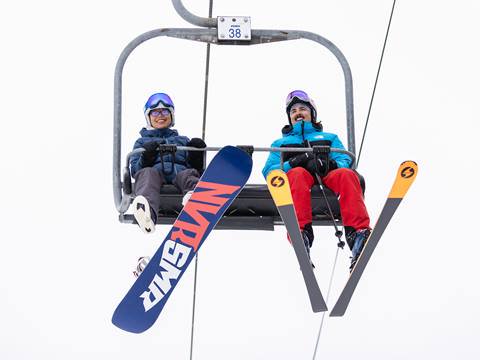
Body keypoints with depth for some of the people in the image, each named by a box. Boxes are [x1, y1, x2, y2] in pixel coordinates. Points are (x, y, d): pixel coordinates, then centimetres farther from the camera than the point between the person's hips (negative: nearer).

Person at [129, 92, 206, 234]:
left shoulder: (183, 140, 37)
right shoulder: (142, 141, 34)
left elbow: (196, 167, 23)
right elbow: (134, 170, 18)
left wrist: (196, 156, 0)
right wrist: (146, 158, -4)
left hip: (179, 171, 1)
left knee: (189, 174, -36)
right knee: (147, 174, -38)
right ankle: (146, 213, -71)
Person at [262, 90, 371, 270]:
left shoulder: (329, 137, 37)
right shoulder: (280, 143, 36)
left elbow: (345, 161, 16)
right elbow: (269, 171, 16)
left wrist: (329, 164, -9)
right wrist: (293, 163, -5)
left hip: (327, 176, 1)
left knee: (346, 174, -35)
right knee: (298, 174, -39)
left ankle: (358, 232, -56)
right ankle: (301, 232, -59)